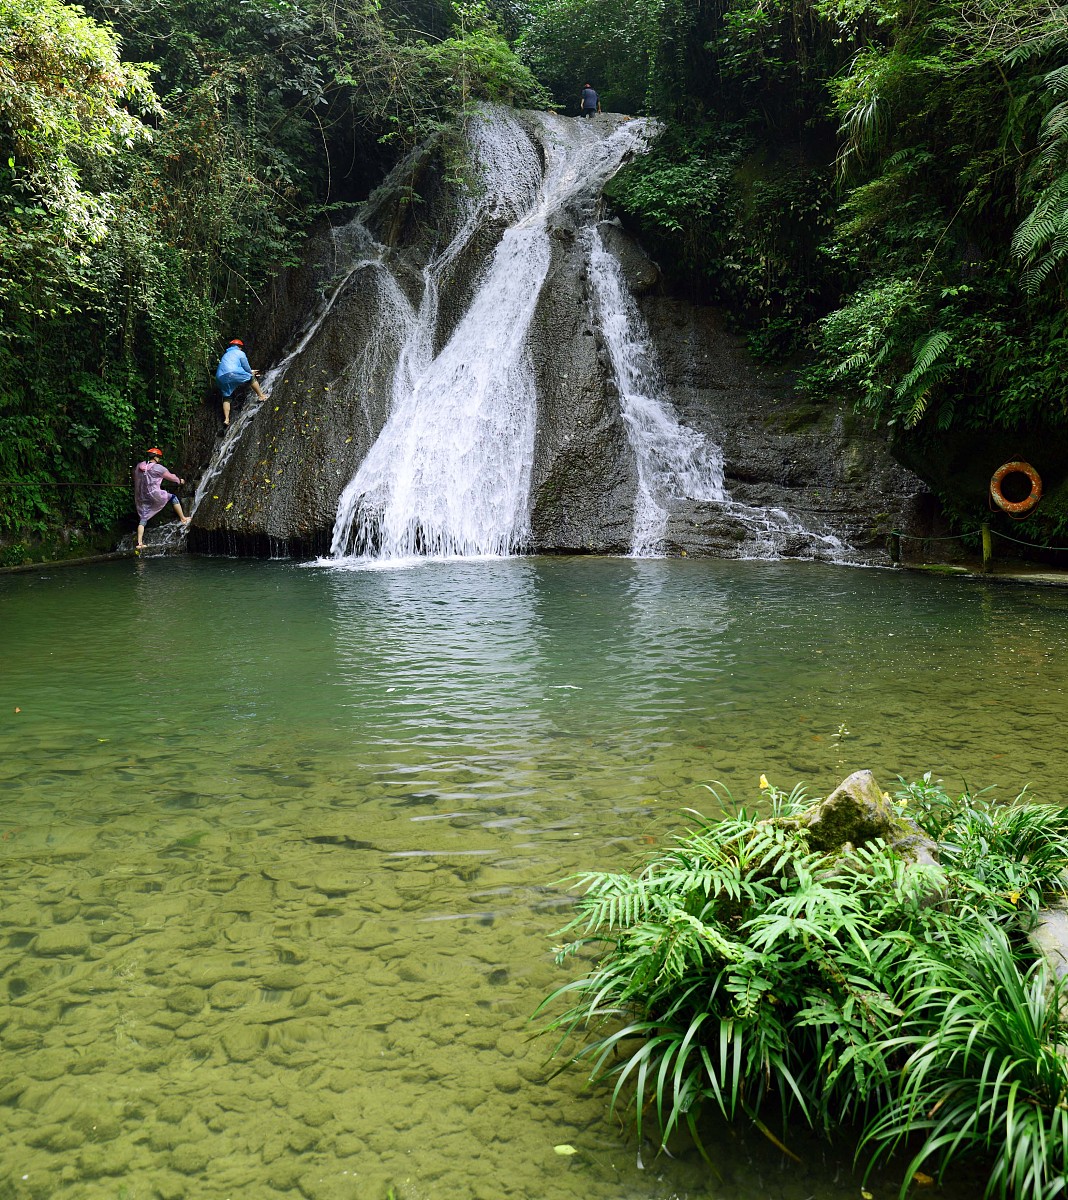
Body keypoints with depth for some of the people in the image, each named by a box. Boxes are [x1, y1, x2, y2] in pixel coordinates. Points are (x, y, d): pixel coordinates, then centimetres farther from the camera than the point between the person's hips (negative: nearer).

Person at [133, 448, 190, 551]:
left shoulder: (138, 467, 8)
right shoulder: (157, 467, -9)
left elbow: (136, 480, 21)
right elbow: (170, 477, 2)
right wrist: (179, 480, 21)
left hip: (141, 498, 6)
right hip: (154, 495, -6)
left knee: (143, 519, 9)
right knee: (173, 497, 18)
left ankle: (139, 543, 2)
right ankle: (183, 519, 23)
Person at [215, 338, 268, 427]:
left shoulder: (226, 355, 36)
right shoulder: (240, 353, 14)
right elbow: (246, 367, 10)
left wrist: (250, 371, 51)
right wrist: (251, 373, 32)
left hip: (220, 378, 6)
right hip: (232, 374, -6)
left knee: (226, 398, 10)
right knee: (251, 378, 13)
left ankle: (226, 419, -1)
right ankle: (261, 396, 12)